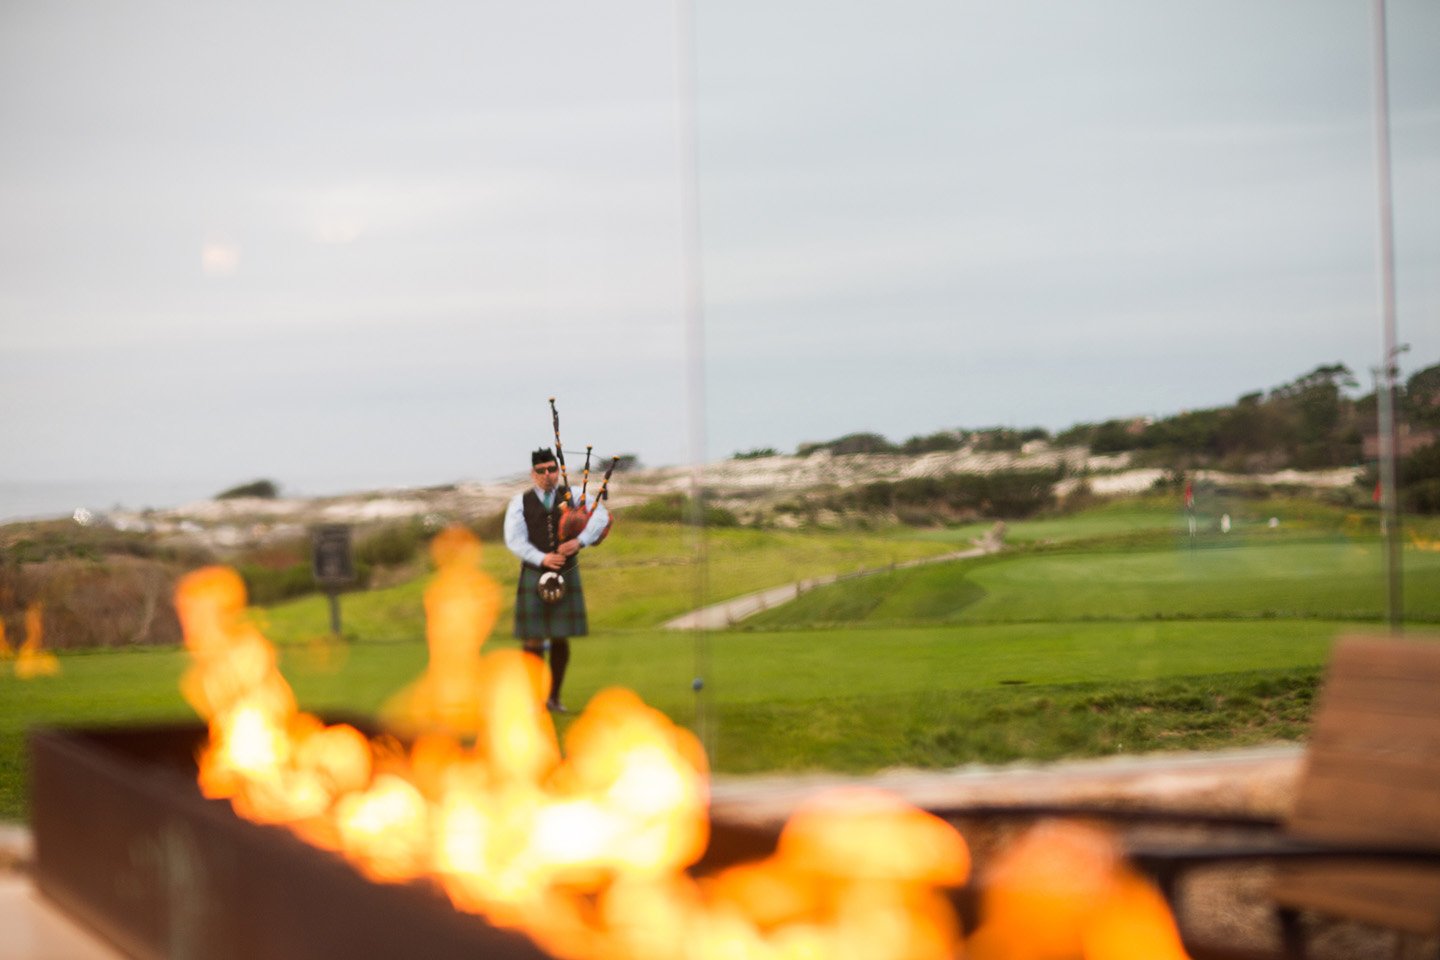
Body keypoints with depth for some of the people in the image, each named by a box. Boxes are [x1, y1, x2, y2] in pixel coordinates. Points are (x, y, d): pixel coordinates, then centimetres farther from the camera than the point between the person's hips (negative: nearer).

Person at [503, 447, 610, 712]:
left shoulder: (573, 497, 5)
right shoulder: (520, 503, 2)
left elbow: (600, 515, -9)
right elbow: (515, 539, -8)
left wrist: (580, 541, -25)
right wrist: (542, 559, -22)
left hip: (567, 575, 1)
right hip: (534, 575, -1)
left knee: (561, 640, 5)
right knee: (533, 640, -3)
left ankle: (554, 697, 17)